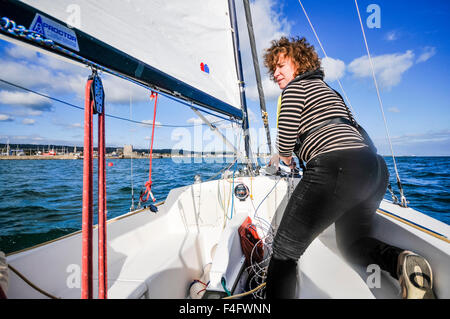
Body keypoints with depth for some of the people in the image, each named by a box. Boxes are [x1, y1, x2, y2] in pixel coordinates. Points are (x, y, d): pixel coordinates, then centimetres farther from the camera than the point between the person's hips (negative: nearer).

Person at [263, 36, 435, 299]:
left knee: (284, 251, -1)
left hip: (338, 167, -10)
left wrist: (285, 158, 18)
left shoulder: (296, 86, 6)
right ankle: (402, 261, 1)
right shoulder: (328, 90, 32)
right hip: (375, 167, 10)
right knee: (351, 242, 27)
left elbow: (286, 137, -6)